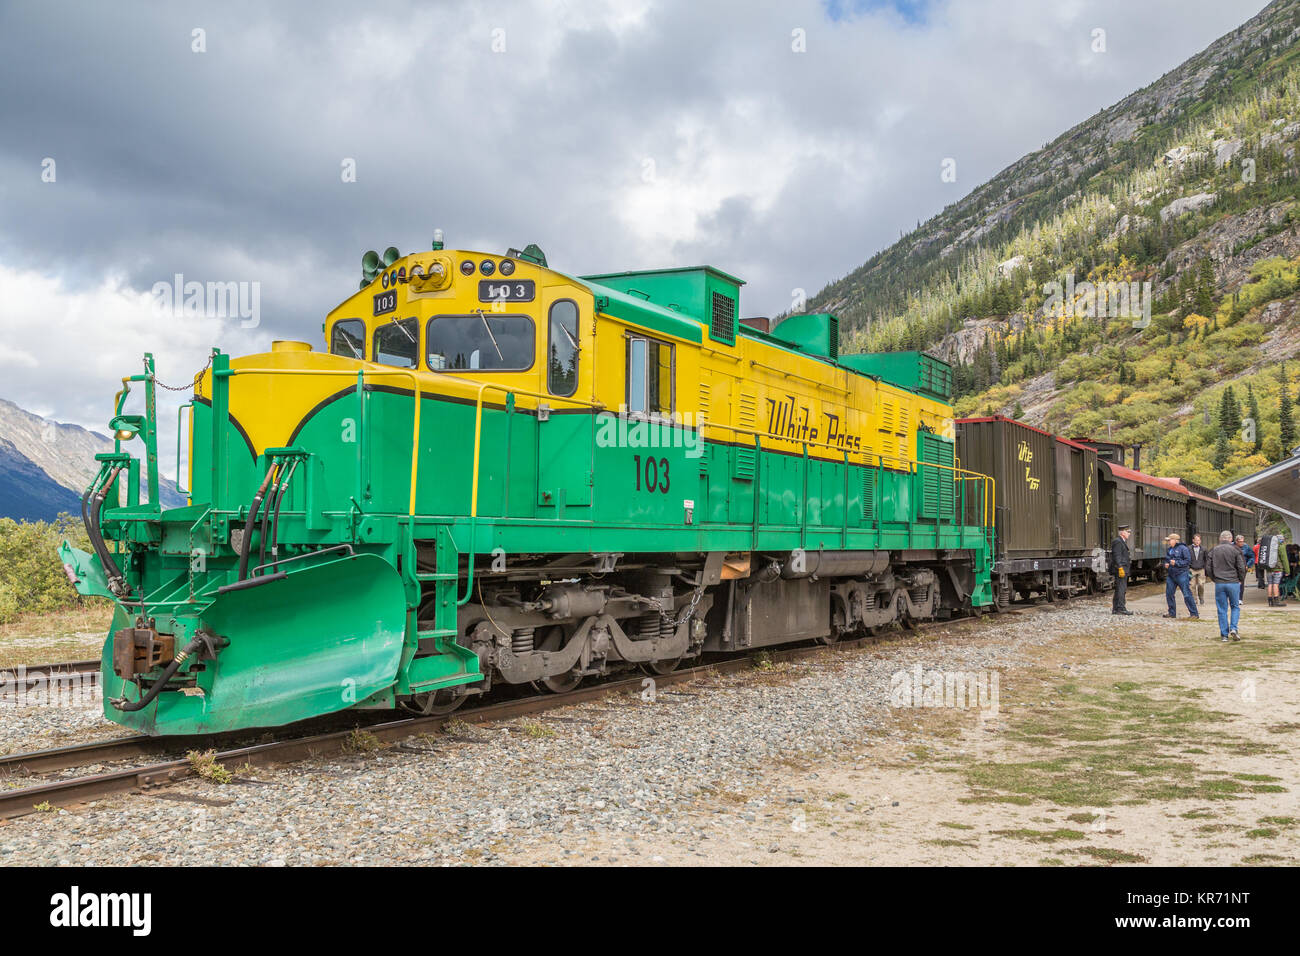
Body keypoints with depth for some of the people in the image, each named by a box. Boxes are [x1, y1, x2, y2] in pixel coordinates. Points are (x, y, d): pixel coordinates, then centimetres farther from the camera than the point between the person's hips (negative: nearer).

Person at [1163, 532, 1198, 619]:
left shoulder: (1183, 548, -7)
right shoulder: (1169, 549, 14)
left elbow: (1188, 561, -12)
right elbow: (1166, 559, 25)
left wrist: (1176, 563, -18)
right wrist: (1166, 564, 3)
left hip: (1181, 574, -7)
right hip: (1171, 575, 7)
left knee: (1187, 595, -8)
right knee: (1169, 594, 8)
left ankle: (1194, 614, -4)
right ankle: (1172, 613, 21)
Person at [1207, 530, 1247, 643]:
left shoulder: (1214, 550, 4)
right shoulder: (1235, 550, -4)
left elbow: (1208, 567, 4)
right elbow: (1241, 567, -7)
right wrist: (1241, 580, 8)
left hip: (1219, 583, 2)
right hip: (1233, 582, -2)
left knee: (1222, 610, 6)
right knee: (1235, 607, 13)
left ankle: (1224, 635, 5)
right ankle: (1233, 629, -4)